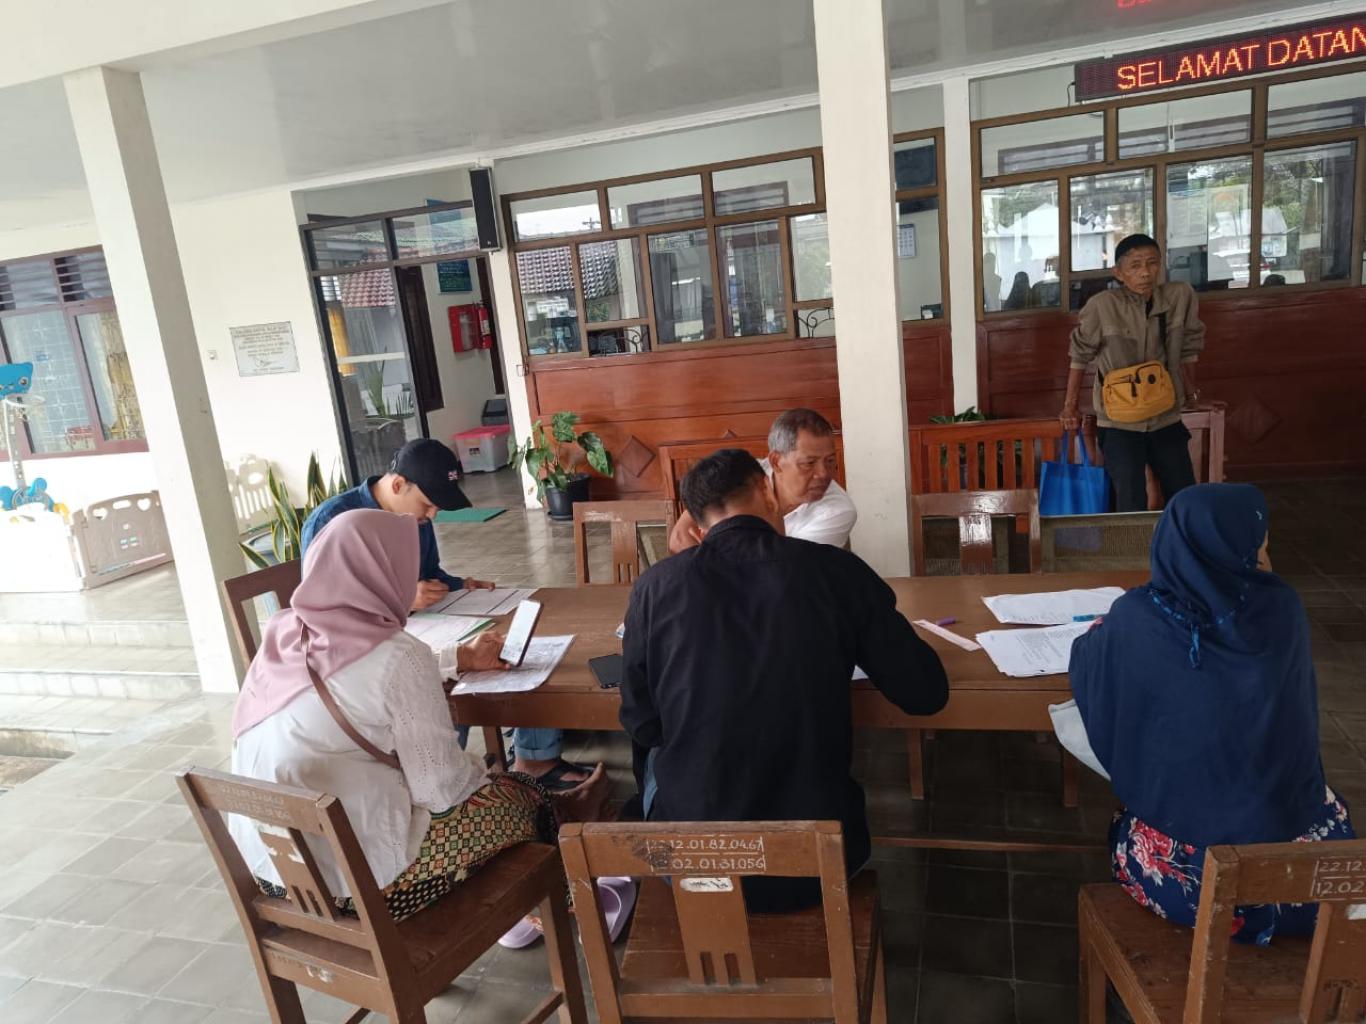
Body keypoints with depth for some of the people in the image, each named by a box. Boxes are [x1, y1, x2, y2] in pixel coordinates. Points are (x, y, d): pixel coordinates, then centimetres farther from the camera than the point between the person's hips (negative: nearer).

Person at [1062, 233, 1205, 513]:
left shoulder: (1181, 296, -8)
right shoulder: (1103, 305, -19)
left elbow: (1189, 346, 7)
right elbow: (1080, 354, -7)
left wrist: (1190, 388, 18)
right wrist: (1070, 405, -2)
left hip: (1167, 418, 4)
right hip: (1120, 423, -4)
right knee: (1132, 508, -4)